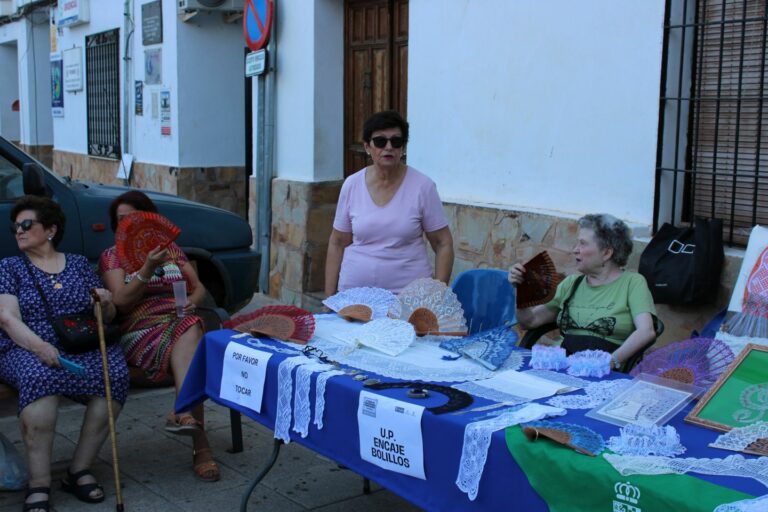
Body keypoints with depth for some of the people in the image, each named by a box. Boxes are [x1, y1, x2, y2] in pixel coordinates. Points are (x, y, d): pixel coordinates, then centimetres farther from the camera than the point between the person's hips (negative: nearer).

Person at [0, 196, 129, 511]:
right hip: (28, 350, -2)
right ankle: (39, 485, -33)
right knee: (41, 377, -37)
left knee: (115, 373, -29)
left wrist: (106, 304, -7)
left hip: (83, 348, 3)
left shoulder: (78, 264, 17)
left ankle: (79, 471, -18)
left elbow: (107, 317, 19)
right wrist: (40, 347, -24)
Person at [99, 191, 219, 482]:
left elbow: (199, 288, 18)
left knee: (188, 329, -37)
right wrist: (148, 269, -19)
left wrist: (192, 301, -7)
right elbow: (122, 302, -5)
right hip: (141, 329, -2)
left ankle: (185, 414, -50)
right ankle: (200, 444, -45)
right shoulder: (112, 256, 11)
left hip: (183, 322, 2)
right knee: (188, 350, -35)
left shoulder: (171, 249, 20)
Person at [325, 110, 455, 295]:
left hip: (408, 293, -2)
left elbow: (443, 244, -2)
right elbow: (337, 244, 7)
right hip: (355, 292, 2)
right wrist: (329, 297, 5)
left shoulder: (423, 186, -6)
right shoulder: (351, 185, 0)